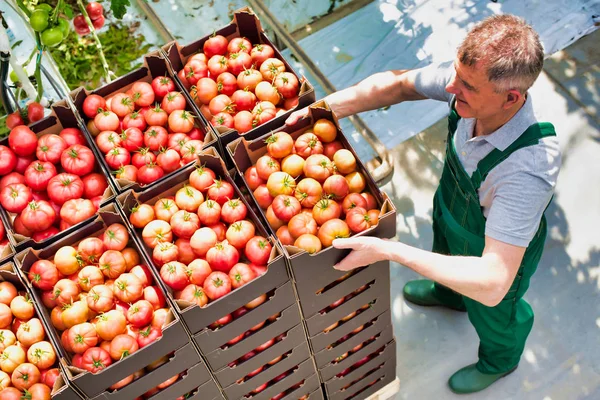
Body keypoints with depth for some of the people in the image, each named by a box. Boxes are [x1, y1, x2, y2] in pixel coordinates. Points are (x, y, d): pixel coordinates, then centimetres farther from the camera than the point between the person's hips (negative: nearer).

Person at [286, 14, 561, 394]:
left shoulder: (528, 169, -49)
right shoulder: (468, 76, -33)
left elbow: (492, 284, -49)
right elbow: (397, 84, -14)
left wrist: (389, 250, -50)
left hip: (495, 251, -5)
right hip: (450, 208, 5)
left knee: (491, 315, 27)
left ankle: (500, 361, 64)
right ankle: (448, 295, 75)